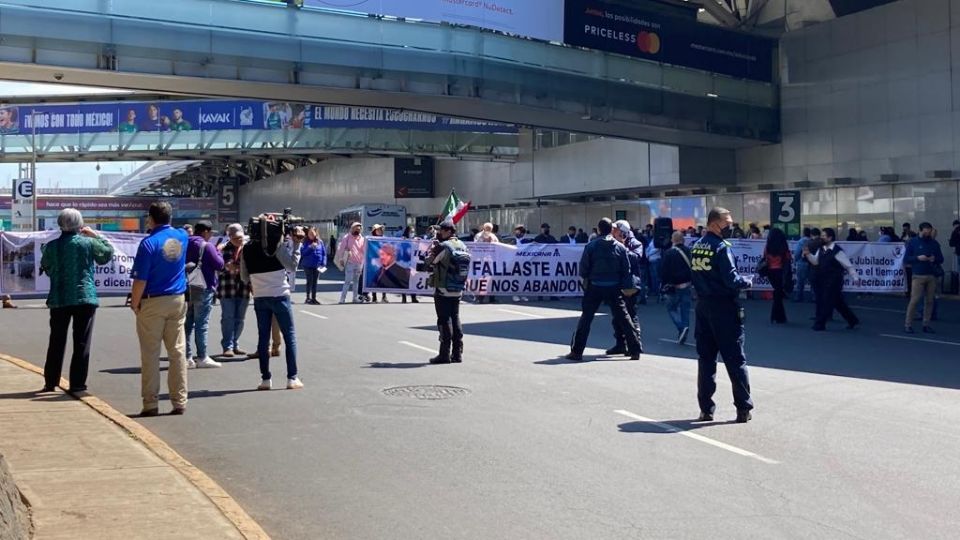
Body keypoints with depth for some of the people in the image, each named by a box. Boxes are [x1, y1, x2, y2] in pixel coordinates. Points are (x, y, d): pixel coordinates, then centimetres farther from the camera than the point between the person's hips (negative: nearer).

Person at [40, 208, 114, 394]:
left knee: (56, 342, 14)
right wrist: (96, 235, 11)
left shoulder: (51, 246, -2)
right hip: (85, 298, -2)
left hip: (59, 300, 3)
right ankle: (77, 383, 3)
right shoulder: (88, 243, -9)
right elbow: (108, 254, 7)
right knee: (81, 343, 4)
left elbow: (46, 269, 12)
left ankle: (50, 382, 19)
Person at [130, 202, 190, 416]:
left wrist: (134, 304, -4)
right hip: (178, 301, 5)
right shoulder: (182, 236, 4)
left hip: (153, 303, -5)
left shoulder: (149, 243, -13)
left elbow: (140, 280, -15)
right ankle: (180, 402, 10)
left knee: (150, 355, 2)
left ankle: (150, 404, 5)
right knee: (178, 352, 7)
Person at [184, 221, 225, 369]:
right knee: (202, 324, -3)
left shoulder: (187, 245, 10)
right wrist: (218, 251, 4)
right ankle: (202, 358, 0)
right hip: (203, 289, -7)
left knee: (188, 323, 10)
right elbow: (219, 265, -10)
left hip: (187, 288, 7)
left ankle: (186, 358, 12)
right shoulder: (207, 246, -11)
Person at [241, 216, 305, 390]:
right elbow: (293, 267, -9)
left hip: (259, 298, 4)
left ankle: (265, 379, 8)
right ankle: (292, 378, 2)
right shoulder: (277, 245, -9)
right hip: (279, 295, -4)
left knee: (263, 337, 9)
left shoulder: (247, 249, 5)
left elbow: (244, 277, 8)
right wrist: (296, 245, -5)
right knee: (290, 336, 4)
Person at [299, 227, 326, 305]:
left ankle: (313, 298, 15)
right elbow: (302, 253, -9)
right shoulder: (305, 243, -1)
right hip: (308, 265, -3)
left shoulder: (320, 242, 6)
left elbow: (324, 253, 7)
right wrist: (310, 247, -19)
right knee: (310, 281, -4)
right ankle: (308, 298, 3)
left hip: (317, 266, 3)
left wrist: (323, 263, -1)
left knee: (315, 282, 8)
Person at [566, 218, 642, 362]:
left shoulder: (591, 246, -6)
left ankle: (576, 351, 4)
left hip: (594, 287, -1)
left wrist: (586, 279, 14)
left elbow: (583, 267, -5)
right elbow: (626, 269, 0)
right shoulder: (620, 247, -1)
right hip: (614, 288, 1)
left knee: (586, 318, 5)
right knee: (623, 318, 7)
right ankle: (635, 350, 6)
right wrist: (627, 286, 7)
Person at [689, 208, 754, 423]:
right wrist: (748, 282, -2)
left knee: (705, 359, 10)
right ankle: (743, 408, 8)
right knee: (735, 359, 3)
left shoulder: (696, 247, 7)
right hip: (723, 308, -6)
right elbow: (731, 280, -19)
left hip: (703, 306, 7)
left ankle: (706, 409, 12)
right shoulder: (721, 247, -15)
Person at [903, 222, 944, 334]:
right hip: (918, 276, -3)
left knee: (929, 301, 3)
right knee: (914, 300, -9)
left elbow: (941, 259, 14)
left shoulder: (934, 243, 11)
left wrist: (935, 259, -8)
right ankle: (908, 324, -4)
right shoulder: (913, 243, 2)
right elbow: (906, 258, 0)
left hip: (932, 276, 4)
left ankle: (926, 324, 10)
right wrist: (918, 258, -15)